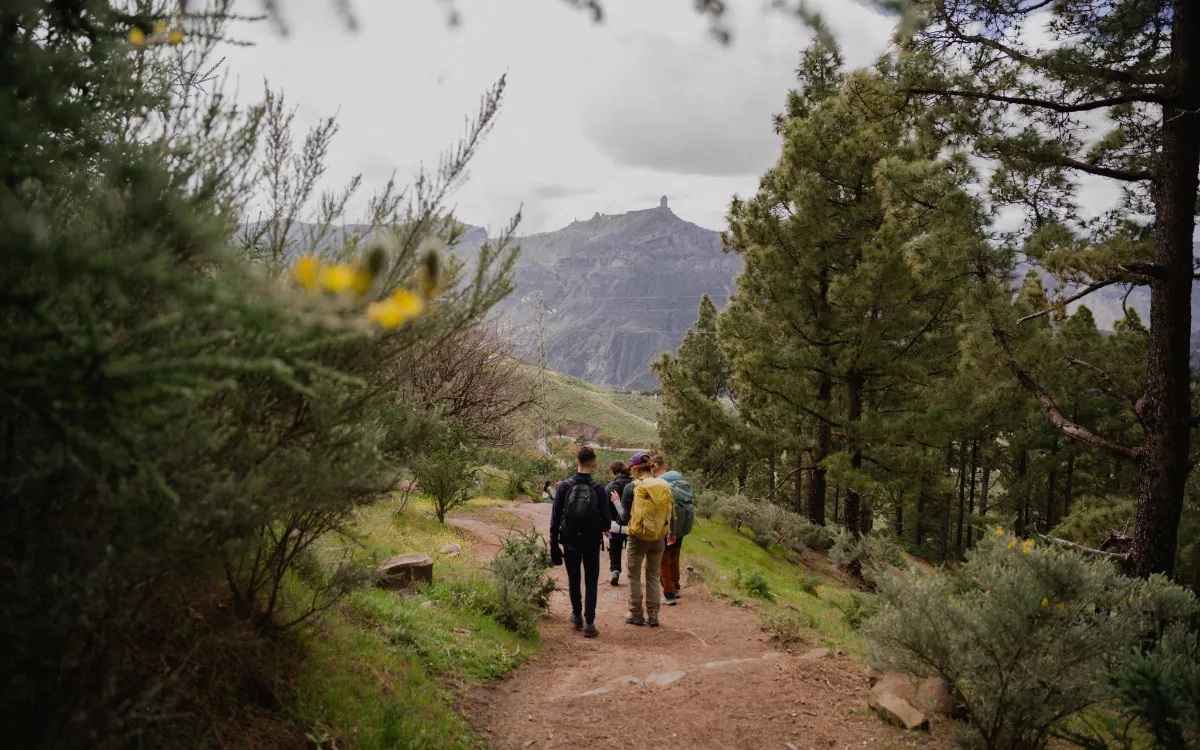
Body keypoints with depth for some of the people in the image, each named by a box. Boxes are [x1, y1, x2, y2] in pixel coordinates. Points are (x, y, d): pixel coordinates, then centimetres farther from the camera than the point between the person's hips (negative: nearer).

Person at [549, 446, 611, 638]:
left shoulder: (564, 487, -8)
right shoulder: (598, 489, -10)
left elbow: (555, 518, -5)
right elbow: (606, 521, -7)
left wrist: (554, 545, 2)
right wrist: (603, 528, 17)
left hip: (570, 542, 1)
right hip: (592, 543, -1)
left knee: (573, 581, 17)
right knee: (591, 582, 7)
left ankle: (577, 617, 29)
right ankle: (589, 623, 1)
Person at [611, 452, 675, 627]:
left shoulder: (631, 487, -13)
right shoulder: (665, 486, -2)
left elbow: (625, 518, -10)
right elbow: (672, 514, 6)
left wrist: (616, 502, 7)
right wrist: (671, 533, 21)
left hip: (637, 538, -4)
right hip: (658, 539, 4)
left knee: (634, 577, 13)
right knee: (654, 577, 17)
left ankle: (636, 614, 20)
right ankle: (653, 616, 20)